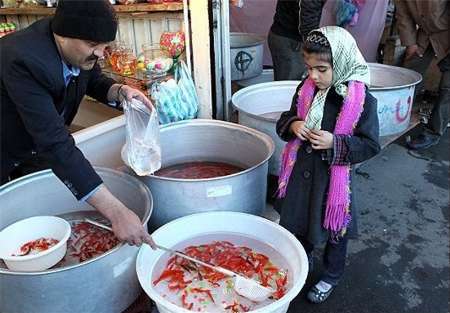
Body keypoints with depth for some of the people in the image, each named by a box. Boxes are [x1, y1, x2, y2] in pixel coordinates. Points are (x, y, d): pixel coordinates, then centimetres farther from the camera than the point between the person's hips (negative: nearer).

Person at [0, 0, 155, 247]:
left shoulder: (79, 49, -19)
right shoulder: (22, 58, -39)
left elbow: (94, 82, 4)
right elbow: (55, 144, -45)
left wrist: (119, 91, -21)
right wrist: (116, 212, -49)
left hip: (36, 149, 6)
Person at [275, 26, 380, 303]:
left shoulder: (362, 100, -17)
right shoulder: (306, 89, -3)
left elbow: (370, 145, -13)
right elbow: (284, 120, 8)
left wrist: (334, 142, -26)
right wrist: (293, 125, -15)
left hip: (334, 176, -4)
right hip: (301, 170, 4)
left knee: (334, 227, 16)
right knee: (298, 220, 20)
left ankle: (331, 276, 42)